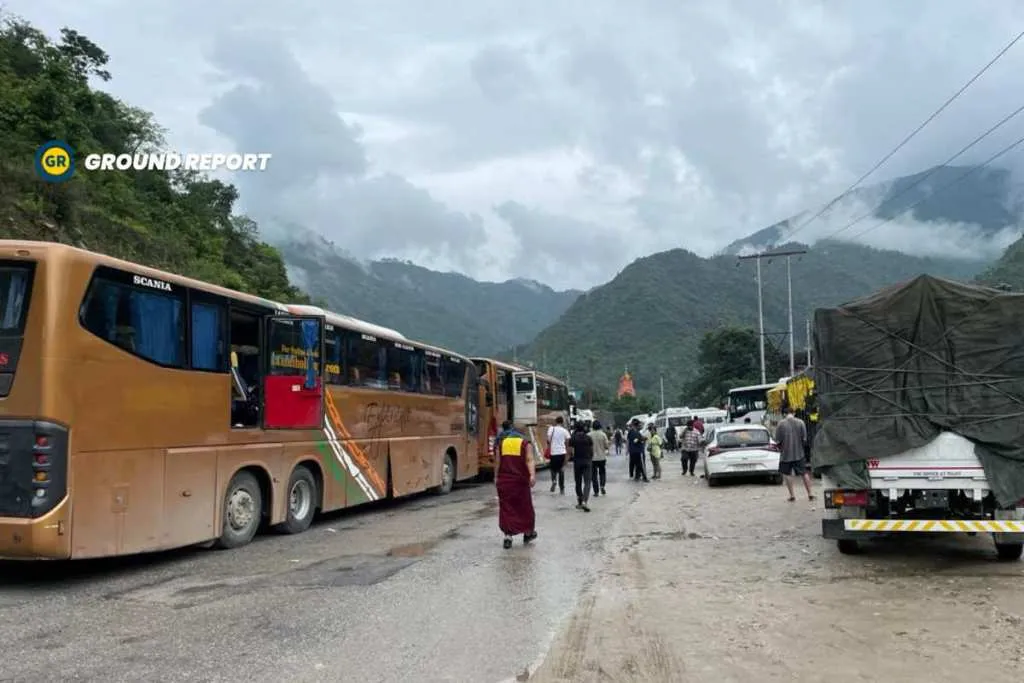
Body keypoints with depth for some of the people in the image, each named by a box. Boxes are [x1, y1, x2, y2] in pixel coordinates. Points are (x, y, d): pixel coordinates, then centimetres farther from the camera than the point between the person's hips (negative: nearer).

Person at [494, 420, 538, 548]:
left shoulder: (500, 442, 7)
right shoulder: (525, 442, 4)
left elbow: (497, 462, 1)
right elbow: (529, 460, -10)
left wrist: (496, 477, 7)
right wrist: (532, 475, -19)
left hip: (504, 480, 1)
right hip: (521, 480, 0)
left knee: (506, 507, 4)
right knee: (524, 506, 14)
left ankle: (508, 536, -5)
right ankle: (528, 533, 29)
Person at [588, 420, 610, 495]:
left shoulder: (589, 435, -8)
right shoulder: (603, 434, -7)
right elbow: (606, 446, -5)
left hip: (592, 457, -1)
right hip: (602, 457, 1)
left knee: (594, 474, 7)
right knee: (602, 472, 17)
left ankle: (596, 491, 5)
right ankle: (602, 486, -7)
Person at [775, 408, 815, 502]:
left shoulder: (780, 423, -8)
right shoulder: (800, 422, -3)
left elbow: (777, 440, -8)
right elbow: (804, 439, -2)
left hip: (785, 453, -2)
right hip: (799, 453, 2)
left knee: (787, 474, 9)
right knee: (804, 473, 11)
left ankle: (792, 495, 9)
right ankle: (810, 494, 13)